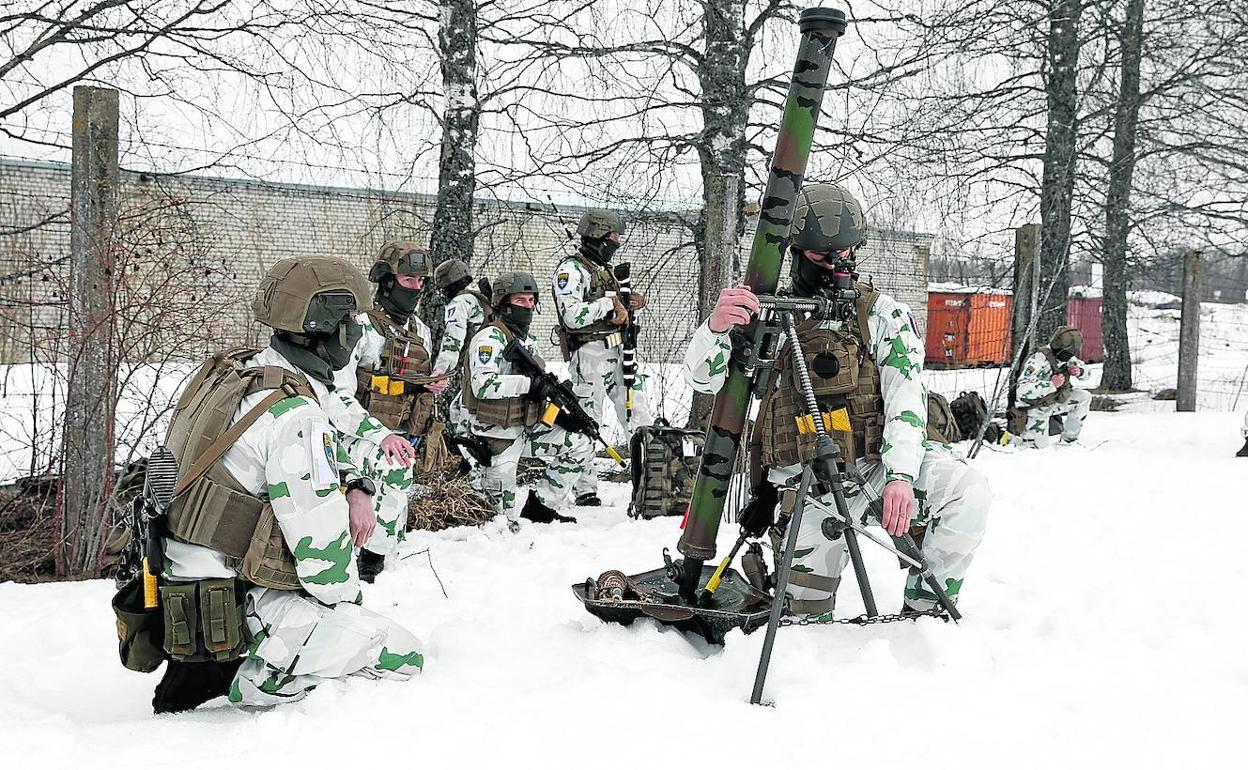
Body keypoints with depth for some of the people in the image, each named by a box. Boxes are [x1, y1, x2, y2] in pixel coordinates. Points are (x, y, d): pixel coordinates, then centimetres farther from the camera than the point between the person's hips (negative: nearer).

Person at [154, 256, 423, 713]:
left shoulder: (235, 372, 7)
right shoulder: (295, 416, -21)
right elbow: (320, 546, -19)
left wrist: (355, 487, 3)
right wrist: (349, 600, 0)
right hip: (237, 608, -9)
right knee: (402, 656, -8)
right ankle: (264, 687, -7)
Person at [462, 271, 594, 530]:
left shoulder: (529, 342, 15)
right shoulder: (490, 338, -14)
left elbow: (537, 391, 23)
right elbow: (483, 385, -29)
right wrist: (530, 382, -29)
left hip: (527, 428, 8)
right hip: (496, 434, -8)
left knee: (580, 446, -2)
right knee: (504, 509, -10)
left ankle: (540, 506, 7)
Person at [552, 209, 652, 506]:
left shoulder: (606, 268, 20)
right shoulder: (571, 270, -9)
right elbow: (572, 316, -21)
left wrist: (629, 302, 10)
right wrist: (609, 303, -18)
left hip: (618, 352, 8)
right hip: (589, 354, -8)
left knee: (639, 416, 5)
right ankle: (585, 490, 2)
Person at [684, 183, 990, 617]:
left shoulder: (881, 313, 5)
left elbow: (907, 397, -5)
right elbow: (702, 378, 0)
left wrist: (901, 476, -22)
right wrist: (717, 328, -24)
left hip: (877, 465, 1)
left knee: (966, 491, -27)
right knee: (806, 613, -18)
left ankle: (924, 612, -12)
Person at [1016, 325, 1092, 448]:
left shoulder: (1066, 357, -5)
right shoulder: (1039, 359, -29)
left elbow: (1086, 372, 12)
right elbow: (1022, 389, -37)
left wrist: (1079, 372, -13)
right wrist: (1051, 384, -44)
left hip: (1054, 402, 7)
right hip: (1036, 408, -7)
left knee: (1084, 397, -4)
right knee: (1040, 446, -10)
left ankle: (1069, 439, 6)